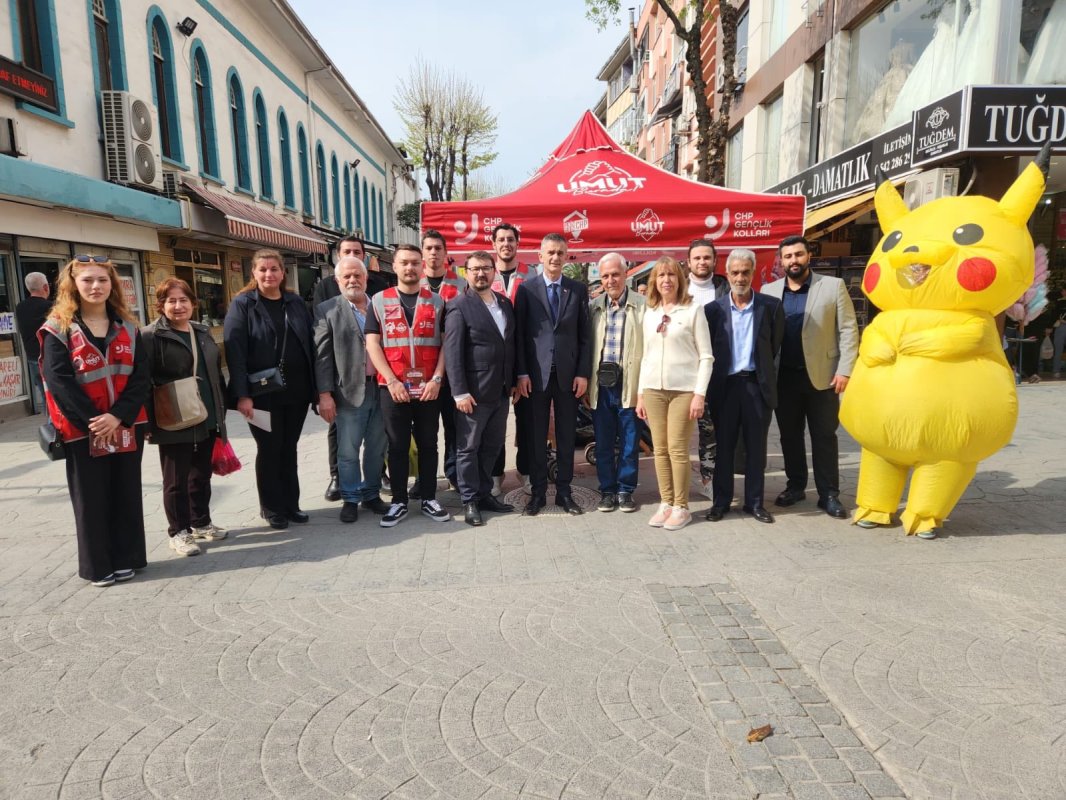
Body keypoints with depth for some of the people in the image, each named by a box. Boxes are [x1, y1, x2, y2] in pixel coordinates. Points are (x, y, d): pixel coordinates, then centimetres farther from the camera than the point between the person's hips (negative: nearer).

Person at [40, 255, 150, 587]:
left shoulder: (127, 326, 6)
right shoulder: (58, 329, -3)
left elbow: (141, 374, -2)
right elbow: (58, 380, -11)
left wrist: (118, 416, -15)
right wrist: (92, 420, -18)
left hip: (126, 426, 3)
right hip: (83, 430, -3)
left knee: (126, 494, 10)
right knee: (91, 500, 6)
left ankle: (126, 558, 23)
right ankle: (97, 566, 19)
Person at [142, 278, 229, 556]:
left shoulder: (203, 332, 13)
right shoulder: (150, 336, -9)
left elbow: (216, 372, 18)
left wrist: (222, 408, 16)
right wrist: (150, 420, -18)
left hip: (207, 420, 6)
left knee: (202, 476, 16)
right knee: (176, 480, 4)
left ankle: (201, 522, 30)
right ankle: (178, 531, 16)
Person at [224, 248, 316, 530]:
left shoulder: (296, 303, 9)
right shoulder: (242, 305, -4)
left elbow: (310, 344, 10)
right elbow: (234, 351, -11)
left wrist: (317, 386, 4)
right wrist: (242, 394, -20)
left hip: (297, 390, 4)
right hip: (262, 393, -3)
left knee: (289, 448, 13)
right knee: (269, 450, 7)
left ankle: (291, 503, 25)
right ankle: (272, 508, 21)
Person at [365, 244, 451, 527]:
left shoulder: (436, 301, 7)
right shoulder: (379, 301, 5)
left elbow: (445, 342, 3)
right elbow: (372, 344, -1)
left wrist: (436, 379, -8)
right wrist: (391, 381, -10)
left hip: (429, 388, 1)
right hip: (393, 388, 0)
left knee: (428, 444, 9)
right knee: (397, 446, 6)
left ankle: (429, 499, 20)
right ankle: (399, 501, 17)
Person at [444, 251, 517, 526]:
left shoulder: (505, 303, 11)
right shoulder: (458, 306, -8)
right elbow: (452, 352, -13)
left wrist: (513, 381, 11)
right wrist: (460, 392, -18)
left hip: (501, 391, 6)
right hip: (473, 392, -6)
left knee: (493, 446, 14)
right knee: (468, 448, 4)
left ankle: (484, 494, 27)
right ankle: (469, 501, 16)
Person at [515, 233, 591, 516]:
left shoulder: (579, 290, 7)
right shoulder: (526, 289, 3)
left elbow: (584, 335, 5)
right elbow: (520, 334, 0)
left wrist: (583, 373, -2)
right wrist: (522, 372, -6)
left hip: (568, 373, 1)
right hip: (536, 373, -1)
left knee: (566, 435, 8)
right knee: (537, 435, 6)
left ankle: (564, 491, 18)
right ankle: (538, 492, 17)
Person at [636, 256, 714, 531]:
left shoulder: (693, 310, -1)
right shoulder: (650, 314, 12)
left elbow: (706, 356, -4)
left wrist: (700, 394, -11)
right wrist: (640, 394, 12)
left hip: (683, 389, -4)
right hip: (653, 389, 4)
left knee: (677, 449, -4)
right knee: (660, 449, 6)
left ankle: (681, 508, 8)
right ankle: (665, 504, 16)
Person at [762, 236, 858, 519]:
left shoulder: (833, 286, 1)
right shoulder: (769, 291, 6)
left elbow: (848, 331, -2)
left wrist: (844, 370, -10)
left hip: (822, 375, -2)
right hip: (784, 377, 2)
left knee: (824, 437, 4)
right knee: (789, 435, 11)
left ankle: (829, 494, 13)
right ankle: (795, 486, 25)